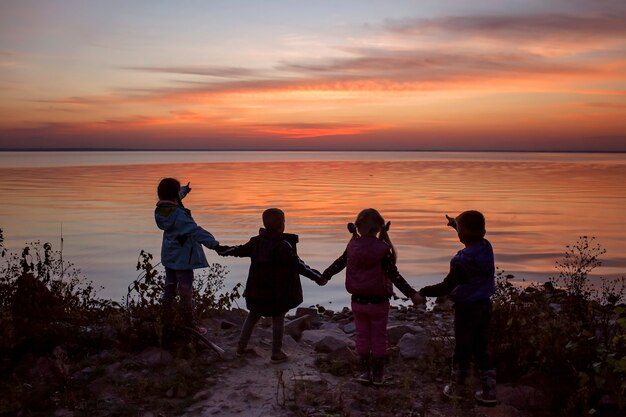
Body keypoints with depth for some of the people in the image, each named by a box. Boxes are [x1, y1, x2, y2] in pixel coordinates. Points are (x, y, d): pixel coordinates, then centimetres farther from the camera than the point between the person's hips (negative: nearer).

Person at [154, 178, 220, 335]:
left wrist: (185, 190, 39)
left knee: (169, 289, 20)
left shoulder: (161, 210, -1)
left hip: (168, 257, 9)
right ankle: (189, 324, 13)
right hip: (182, 259, -9)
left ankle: (166, 321, 31)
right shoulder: (179, 214, -27)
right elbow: (195, 231, -38)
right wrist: (214, 243, -45)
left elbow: (174, 200, 22)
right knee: (186, 292, 3)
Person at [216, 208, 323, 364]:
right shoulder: (284, 244, -17)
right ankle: (276, 353, 10)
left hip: (257, 289, 6)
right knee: (278, 319, 6)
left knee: (253, 316, 20)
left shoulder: (256, 241, 3)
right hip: (279, 291, -6)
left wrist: (223, 250, 35)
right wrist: (316, 276, -20)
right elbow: (297, 264, -22)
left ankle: (241, 347, 26)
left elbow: (240, 250, 16)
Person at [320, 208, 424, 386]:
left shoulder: (352, 247, -4)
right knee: (379, 337, 9)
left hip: (358, 301, 3)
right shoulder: (383, 249, -16)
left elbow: (338, 264, 11)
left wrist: (325, 276, 28)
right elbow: (394, 275, -21)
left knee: (362, 335, 15)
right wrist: (411, 293, -20)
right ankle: (378, 375, 17)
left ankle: (364, 371, 19)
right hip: (378, 302, -3)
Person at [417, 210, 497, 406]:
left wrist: (423, 292, -11)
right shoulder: (486, 247, -4)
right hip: (485, 305, 7)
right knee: (481, 348, 16)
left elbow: (446, 287, -21)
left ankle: (457, 388, 26)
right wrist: (455, 223, 34)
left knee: (463, 349, 9)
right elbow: (474, 236, 20)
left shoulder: (463, 261, -24)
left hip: (466, 308, -6)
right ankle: (489, 392, 19)